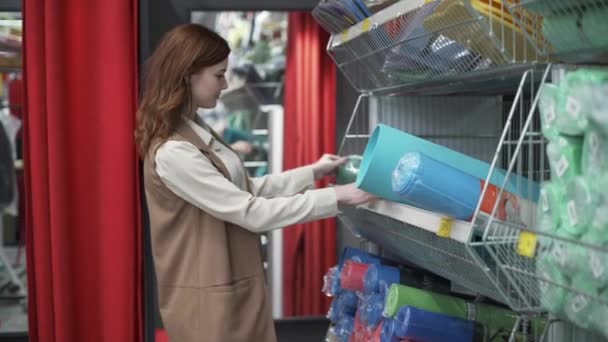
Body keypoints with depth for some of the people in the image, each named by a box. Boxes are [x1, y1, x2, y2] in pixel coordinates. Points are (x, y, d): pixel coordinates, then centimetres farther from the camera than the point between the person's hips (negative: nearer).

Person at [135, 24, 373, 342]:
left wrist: (312, 172, 6)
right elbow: (252, 212, -22)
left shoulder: (197, 134, 7)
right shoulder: (173, 153, -23)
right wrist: (335, 196, -18)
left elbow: (246, 191, 10)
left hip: (234, 288, 9)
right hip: (209, 299, -9)